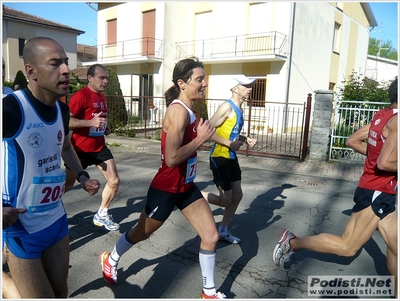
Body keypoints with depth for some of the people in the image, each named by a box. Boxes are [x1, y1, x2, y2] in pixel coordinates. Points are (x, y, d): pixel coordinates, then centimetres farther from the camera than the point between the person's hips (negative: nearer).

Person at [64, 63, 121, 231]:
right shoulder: (81, 96, -16)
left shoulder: (102, 97, 10)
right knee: (67, 184, 8)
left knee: (114, 181, 1)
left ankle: (101, 216, 19)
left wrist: (106, 128, 6)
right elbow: (66, 121, -23)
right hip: (81, 149, -7)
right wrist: (90, 122, -33)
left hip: (99, 147, 7)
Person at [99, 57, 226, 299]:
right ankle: (110, 260, 49)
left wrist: (204, 133, -1)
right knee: (141, 233, 18)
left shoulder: (189, 110, 3)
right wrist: (201, 138, -24)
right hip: (166, 189, -8)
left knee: (211, 236, 7)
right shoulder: (179, 111, -25)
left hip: (186, 186, 8)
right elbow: (171, 158, -32)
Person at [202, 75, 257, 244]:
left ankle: (223, 230, 27)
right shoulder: (227, 107, -17)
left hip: (231, 158, 9)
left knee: (237, 195, 13)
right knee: (225, 200, -2)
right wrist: (229, 144, -23)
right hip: (220, 158, -9)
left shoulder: (239, 109, 12)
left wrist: (246, 140, 7)